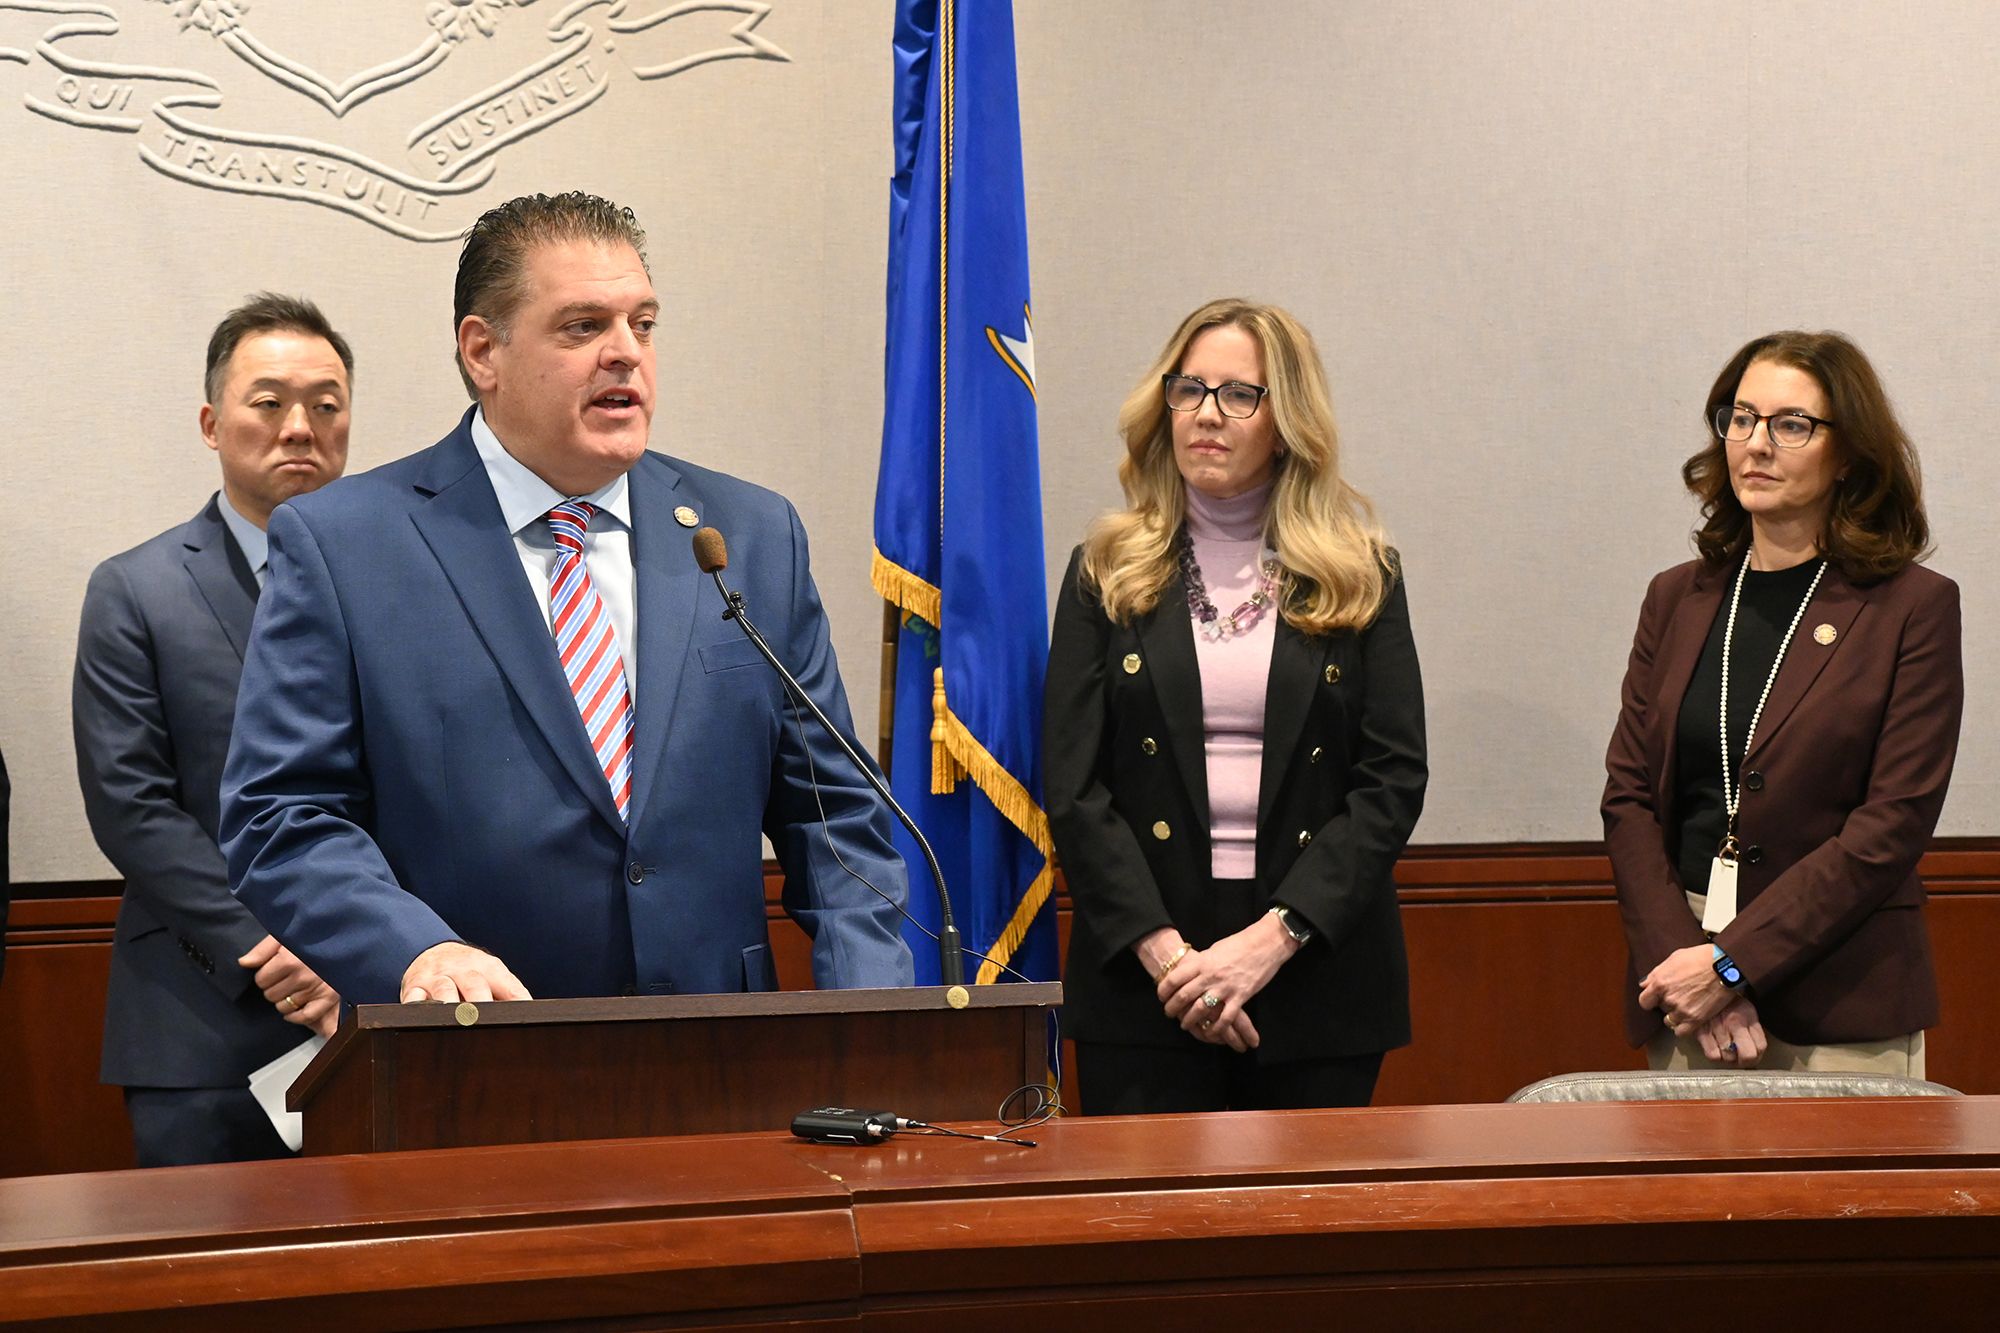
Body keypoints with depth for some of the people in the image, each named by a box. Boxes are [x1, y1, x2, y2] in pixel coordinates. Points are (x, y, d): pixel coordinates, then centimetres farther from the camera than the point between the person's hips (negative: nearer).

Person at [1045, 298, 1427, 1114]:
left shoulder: (1361, 579, 6)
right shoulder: (1106, 576, 7)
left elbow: (1395, 778, -1)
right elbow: (1072, 787, 1)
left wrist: (1272, 938, -13)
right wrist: (1162, 949, -12)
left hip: (1318, 986, 0)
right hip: (1141, 985, 0)